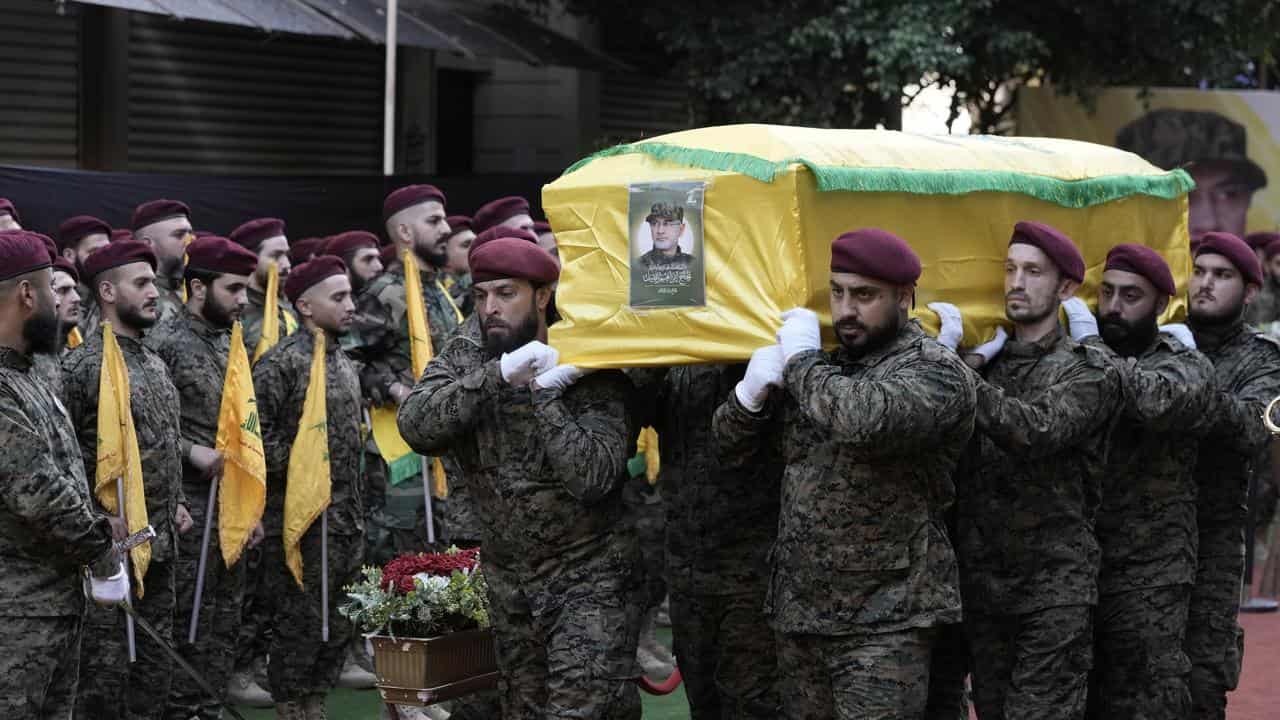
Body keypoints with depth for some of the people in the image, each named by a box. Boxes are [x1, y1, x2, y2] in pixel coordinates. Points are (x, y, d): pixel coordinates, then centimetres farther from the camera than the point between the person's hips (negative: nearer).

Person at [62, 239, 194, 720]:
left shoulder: (155, 364, 14)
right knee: (105, 665, -1)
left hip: (160, 540, 8)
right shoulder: (81, 365, -11)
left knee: (156, 662, 12)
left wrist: (176, 503, 13)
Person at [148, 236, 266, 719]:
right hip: (191, 506, -8)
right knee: (190, 623, -3)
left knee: (225, 621, 11)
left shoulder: (229, 345, 13)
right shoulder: (168, 345, -11)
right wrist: (192, 450, -22)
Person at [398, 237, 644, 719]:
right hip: (508, 580, 5)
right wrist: (498, 375, -25)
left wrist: (544, 392, -23)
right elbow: (416, 428, -17)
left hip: (588, 577, -5)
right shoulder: (461, 361, 3)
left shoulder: (589, 372, -11)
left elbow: (592, 479, -23)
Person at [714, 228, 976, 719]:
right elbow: (734, 455, 18)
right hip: (798, 611, 7)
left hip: (886, 622, -7)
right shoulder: (820, 369, 15)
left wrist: (801, 360, -13)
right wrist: (751, 393, -3)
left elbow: (864, 420, -30)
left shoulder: (935, 370, -8)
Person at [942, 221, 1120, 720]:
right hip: (982, 581, 5)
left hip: (1056, 589, -5)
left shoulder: (1088, 371, -2)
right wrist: (971, 362, -7)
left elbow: (1037, 430, -21)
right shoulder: (986, 362, 14)